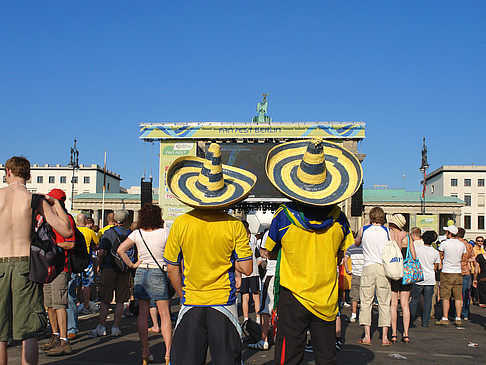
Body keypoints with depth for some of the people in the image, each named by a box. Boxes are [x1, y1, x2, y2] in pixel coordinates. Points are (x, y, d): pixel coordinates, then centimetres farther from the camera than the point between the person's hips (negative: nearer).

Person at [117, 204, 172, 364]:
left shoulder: (137, 233, 1)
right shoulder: (164, 233, -7)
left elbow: (120, 250, -1)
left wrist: (131, 264, 5)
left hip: (141, 273, 3)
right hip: (158, 273, -3)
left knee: (143, 313, 9)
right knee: (165, 314, 0)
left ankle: (145, 352, 13)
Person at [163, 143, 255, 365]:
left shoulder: (181, 224, -7)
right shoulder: (234, 226, -11)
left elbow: (172, 269, 1)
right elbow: (246, 269, -7)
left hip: (190, 304, 1)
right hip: (223, 304, -1)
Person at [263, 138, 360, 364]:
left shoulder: (284, 216, -12)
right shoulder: (338, 218, -6)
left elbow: (271, 253, 3)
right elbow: (341, 256, 8)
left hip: (293, 298, -2)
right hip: (327, 302, 3)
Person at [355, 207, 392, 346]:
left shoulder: (363, 230, 2)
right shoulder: (387, 231, 1)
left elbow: (356, 243, 21)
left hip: (368, 267, 0)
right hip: (384, 267, 0)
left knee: (366, 302, 4)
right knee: (384, 303, 6)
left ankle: (367, 337, 1)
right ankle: (384, 337, 6)